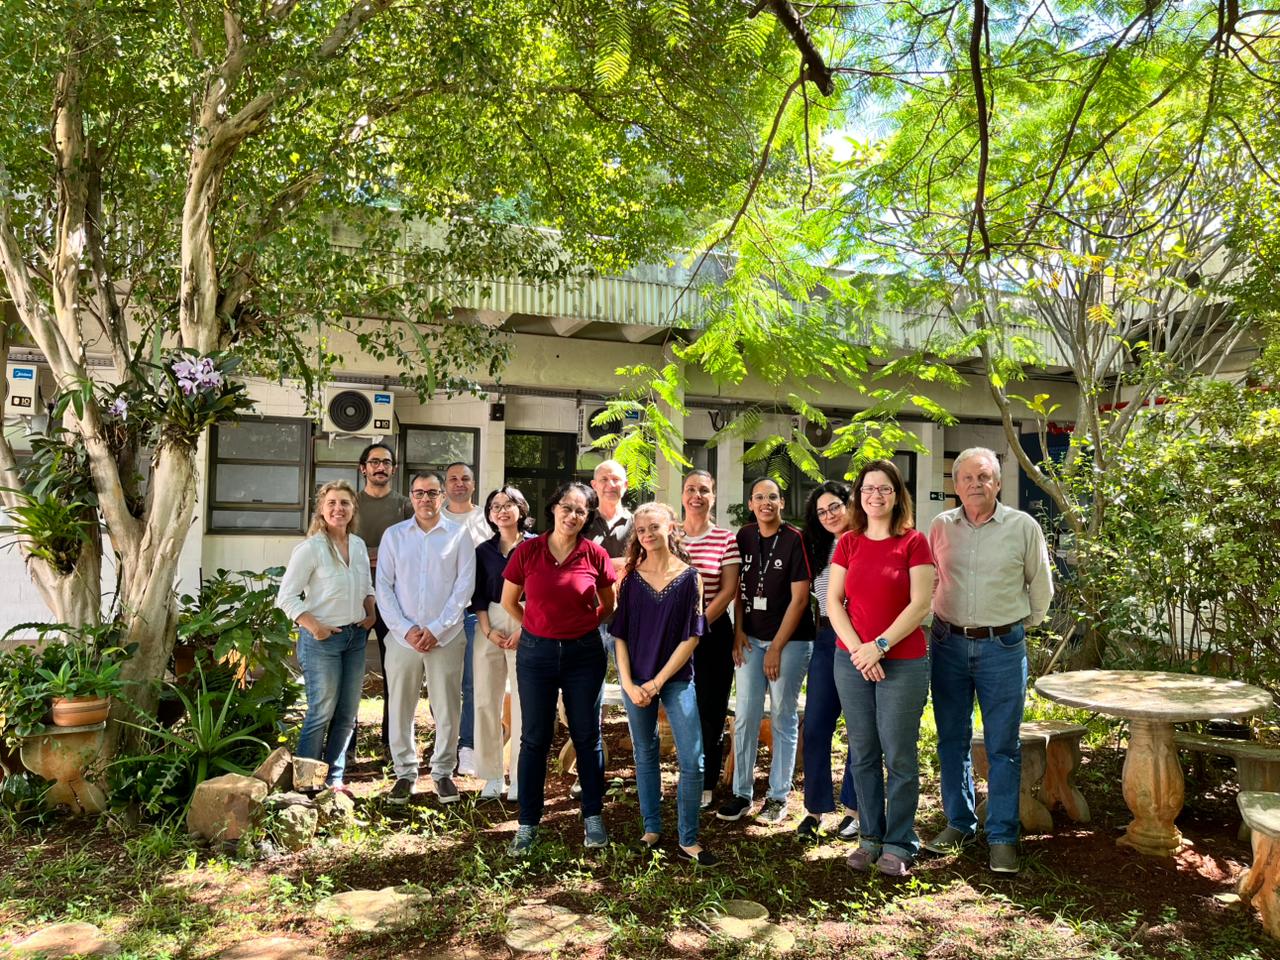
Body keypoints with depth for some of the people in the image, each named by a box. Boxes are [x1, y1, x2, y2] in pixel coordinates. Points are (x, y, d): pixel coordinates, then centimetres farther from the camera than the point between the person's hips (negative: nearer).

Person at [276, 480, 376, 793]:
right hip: (322, 639, -6)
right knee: (322, 713, -3)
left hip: (356, 637, 7)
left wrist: (371, 614, 5)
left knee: (347, 714, 12)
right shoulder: (310, 548, -12)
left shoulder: (359, 545, 8)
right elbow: (287, 596, -12)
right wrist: (313, 626, -17)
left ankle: (334, 779, 24)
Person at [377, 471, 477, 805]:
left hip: (446, 637, -1)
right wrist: (406, 629, -9)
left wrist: (436, 629, -10)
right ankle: (405, 772, 22)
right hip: (402, 636, 1)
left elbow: (465, 586, -3)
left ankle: (443, 772, 21)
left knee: (447, 709, 5)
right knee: (400, 708, 7)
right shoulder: (393, 535, 6)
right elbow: (384, 586, 2)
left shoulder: (459, 536, 1)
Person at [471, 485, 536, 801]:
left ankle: (520, 778, 7)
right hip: (490, 626, 4)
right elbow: (479, 596, 11)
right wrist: (488, 631, -3)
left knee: (523, 702, -3)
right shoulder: (484, 550, 13)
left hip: (527, 628, -3)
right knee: (486, 700, 3)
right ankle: (492, 775, 13)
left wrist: (524, 631, -12)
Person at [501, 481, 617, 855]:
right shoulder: (527, 551, -6)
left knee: (587, 737, 9)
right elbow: (509, 601, 7)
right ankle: (527, 824, 18)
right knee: (534, 739, 7)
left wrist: (583, 626, 4)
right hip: (536, 653, 0)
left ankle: (593, 817, 25)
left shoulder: (595, 555, -6)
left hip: (584, 653, 0)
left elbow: (609, 606, 10)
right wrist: (536, 628, 8)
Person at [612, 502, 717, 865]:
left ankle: (689, 840, 8)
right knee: (645, 754, 12)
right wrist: (628, 684, -8)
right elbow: (620, 634, 2)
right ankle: (651, 829, 26)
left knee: (693, 761, -5)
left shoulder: (689, 576, -4)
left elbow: (692, 636, -6)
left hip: (676, 679, -2)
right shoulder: (630, 578, 1)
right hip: (635, 680, 2)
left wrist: (658, 682, -10)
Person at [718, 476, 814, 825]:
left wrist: (777, 647, -11)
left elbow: (799, 598, -11)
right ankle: (741, 793, 12)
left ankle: (778, 795, 15)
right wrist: (738, 631, 0)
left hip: (790, 639, -4)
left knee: (784, 717, 4)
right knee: (745, 716, 2)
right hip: (751, 639, 4)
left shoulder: (795, 540, -9)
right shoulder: (744, 537, 4)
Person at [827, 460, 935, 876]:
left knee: (899, 755, 3)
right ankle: (871, 837, 23)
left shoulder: (914, 542, -3)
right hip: (852, 661, 3)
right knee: (863, 754, 10)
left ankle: (899, 843, 17)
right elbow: (833, 601, 3)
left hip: (903, 663, -3)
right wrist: (856, 648, -10)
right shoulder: (848, 544, 6)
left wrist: (879, 646, -15)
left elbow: (920, 604, -10)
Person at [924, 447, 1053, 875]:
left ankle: (1003, 837, 13)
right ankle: (958, 824, 25)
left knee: (1003, 746, 3)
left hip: (1002, 648, -2)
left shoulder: (1023, 527, -3)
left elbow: (1041, 586, 9)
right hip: (949, 643, 2)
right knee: (952, 740, 11)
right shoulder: (941, 526, 2)